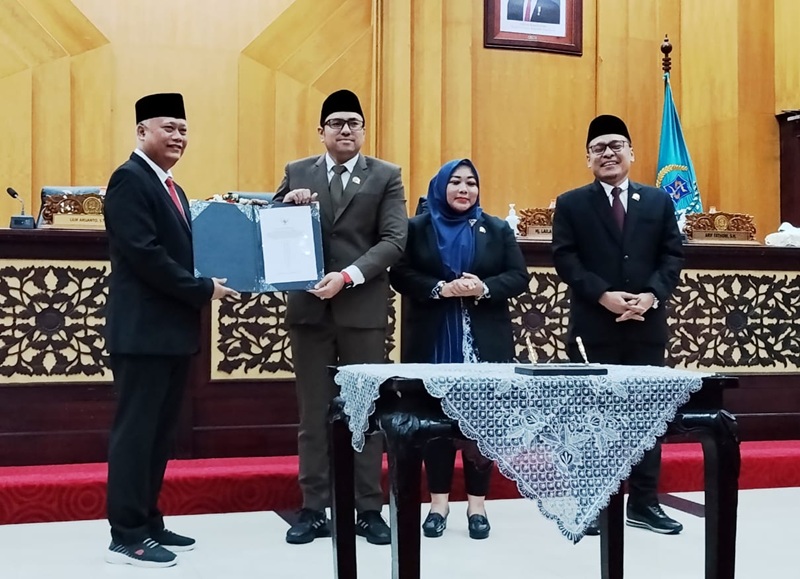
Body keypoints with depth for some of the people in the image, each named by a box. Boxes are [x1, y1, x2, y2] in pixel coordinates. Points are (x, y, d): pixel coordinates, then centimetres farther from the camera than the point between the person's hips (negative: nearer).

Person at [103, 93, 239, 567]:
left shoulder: (171, 188, 19)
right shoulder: (130, 179, -10)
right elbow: (144, 253, -20)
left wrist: (209, 285, 1)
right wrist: (203, 289, -15)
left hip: (174, 329, 9)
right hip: (144, 329, -9)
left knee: (161, 431, 13)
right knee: (136, 430, -3)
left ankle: (148, 523, 23)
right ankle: (127, 535, 6)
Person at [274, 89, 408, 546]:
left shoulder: (387, 176, 4)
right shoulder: (298, 173, 10)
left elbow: (394, 241, -6)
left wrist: (348, 276, -18)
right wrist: (288, 203, -10)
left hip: (363, 308, -1)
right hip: (310, 306, 2)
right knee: (313, 413, 5)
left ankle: (369, 509, 14)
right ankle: (314, 510, 13)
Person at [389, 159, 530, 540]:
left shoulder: (497, 230, 9)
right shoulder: (417, 228, 6)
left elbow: (519, 277, 3)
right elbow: (400, 275, -2)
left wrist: (484, 289, -15)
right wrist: (440, 288, -17)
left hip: (484, 341, 1)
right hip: (433, 341, 0)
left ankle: (477, 503, 11)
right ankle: (438, 501, 14)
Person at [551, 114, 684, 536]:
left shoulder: (659, 201, 12)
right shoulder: (571, 204, 4)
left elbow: (672, 256, 6)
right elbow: (564, 259, -6)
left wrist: (652, 295, -12)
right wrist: (603, 295, -18)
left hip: (646, 325, 3)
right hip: (594, 326, -3)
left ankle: (644, 502, 18)